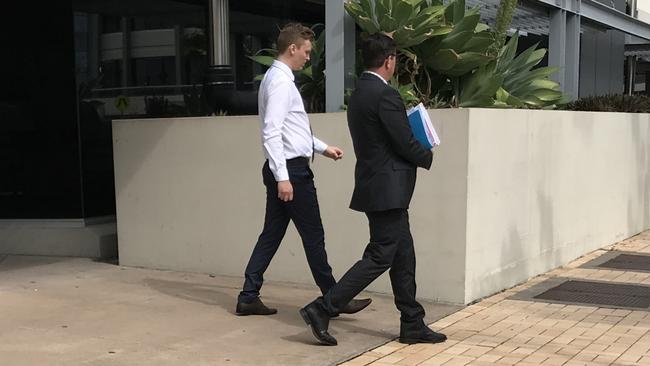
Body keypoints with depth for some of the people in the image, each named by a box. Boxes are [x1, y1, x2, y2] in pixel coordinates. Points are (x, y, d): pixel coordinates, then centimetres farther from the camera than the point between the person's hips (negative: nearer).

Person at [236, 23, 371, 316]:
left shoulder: (279, 78, 16)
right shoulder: (281, 82, -15)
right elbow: (271, 133, -22)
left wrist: (323, 148, 24)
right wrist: (283, 177, -25)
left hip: (286, 170, 10)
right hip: (291, 170, -10)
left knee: (272, 233, 11)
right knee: (313, 236, -1)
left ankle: (249, 297, 14)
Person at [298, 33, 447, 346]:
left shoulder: (358, 93, 13)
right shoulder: (385, 94, -17)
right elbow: (405, 144, -16)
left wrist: (418, 155, 16)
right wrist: (428, 157, 4)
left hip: (376, 186, 10)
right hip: (388, 189, -10)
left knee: (403, 256, 13)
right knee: (379, 257, -5)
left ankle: (412, 325, 19)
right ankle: (322, 309, -6)